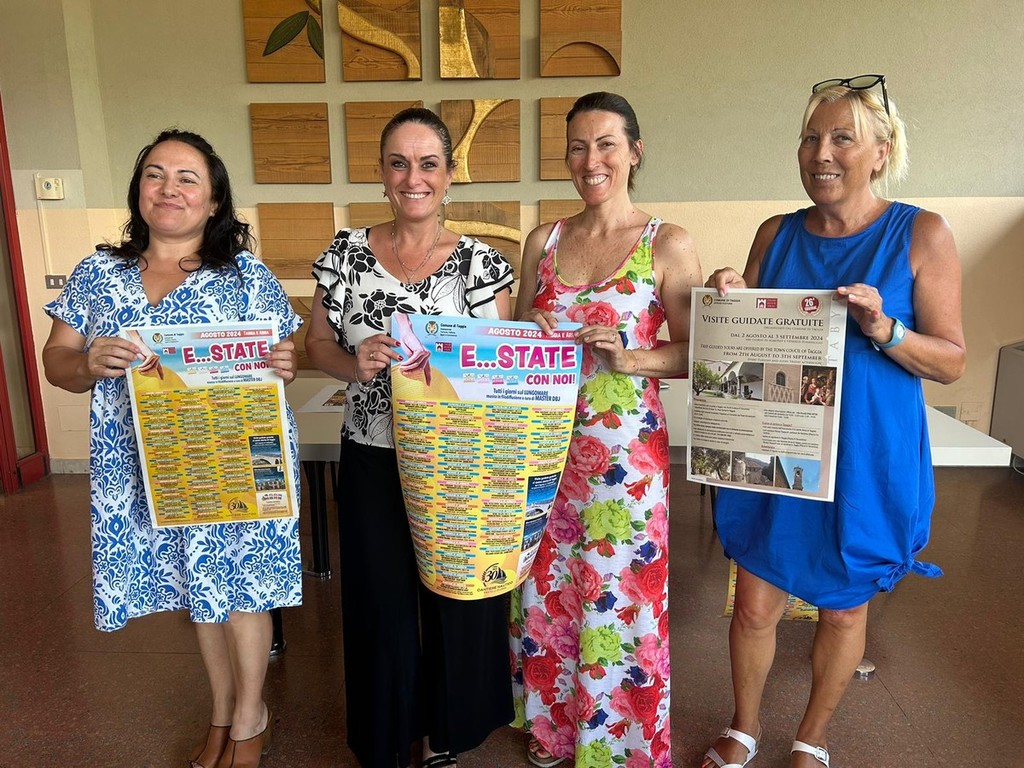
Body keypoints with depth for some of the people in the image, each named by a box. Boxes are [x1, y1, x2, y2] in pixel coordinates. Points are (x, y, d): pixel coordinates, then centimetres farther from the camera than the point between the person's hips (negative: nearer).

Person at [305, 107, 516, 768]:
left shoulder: (480, 262, -5)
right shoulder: (346, 253, 0)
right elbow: (318, 343, 5)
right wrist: (356, 364, -15)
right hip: (372, 463, 1)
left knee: (455, 602, 13)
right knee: (382, 605, 13)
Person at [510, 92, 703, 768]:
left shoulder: (668, 244, -4)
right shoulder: (544, 241, 7)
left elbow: (697, 352, -4)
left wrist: (629, 357, -19)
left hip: (626, 448, -4)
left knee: (617, 597, 6)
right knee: (546, 589, 15)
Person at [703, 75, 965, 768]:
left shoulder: (921, 235, -6)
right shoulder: (776, 234, 3)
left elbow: (951, 361, -6)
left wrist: (882, 329, -23)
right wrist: (733, 302, -11)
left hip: (866, 459, -2)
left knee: (844, 607, 16)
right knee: (756, 605, 9)